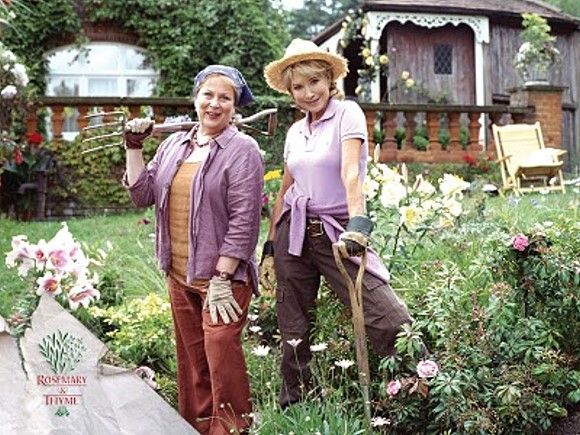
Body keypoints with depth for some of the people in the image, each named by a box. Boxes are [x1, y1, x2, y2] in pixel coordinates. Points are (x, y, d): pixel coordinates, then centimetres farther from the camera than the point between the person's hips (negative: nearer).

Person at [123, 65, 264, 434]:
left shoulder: (242, 150, -7)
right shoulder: (174, 144, 12)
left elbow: (244, 220, -13)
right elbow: (143, 195, 11)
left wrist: (221, 279, -17)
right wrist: (134, 148, 4)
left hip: (222, 275, -6)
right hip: (179, 275, 6)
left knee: (221, 357, -13)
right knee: (191, 359, 13)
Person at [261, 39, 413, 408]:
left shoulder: (347, 113, -5)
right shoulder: (295, 132, 12)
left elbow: (350, 171, -23)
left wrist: (358, 221, -38)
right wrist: (270, 248, 12)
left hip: (336, 232, -5)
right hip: (294, 233, 5)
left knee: (390, 322, -16)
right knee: (294, 330, 11)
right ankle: (294, 405, 28)